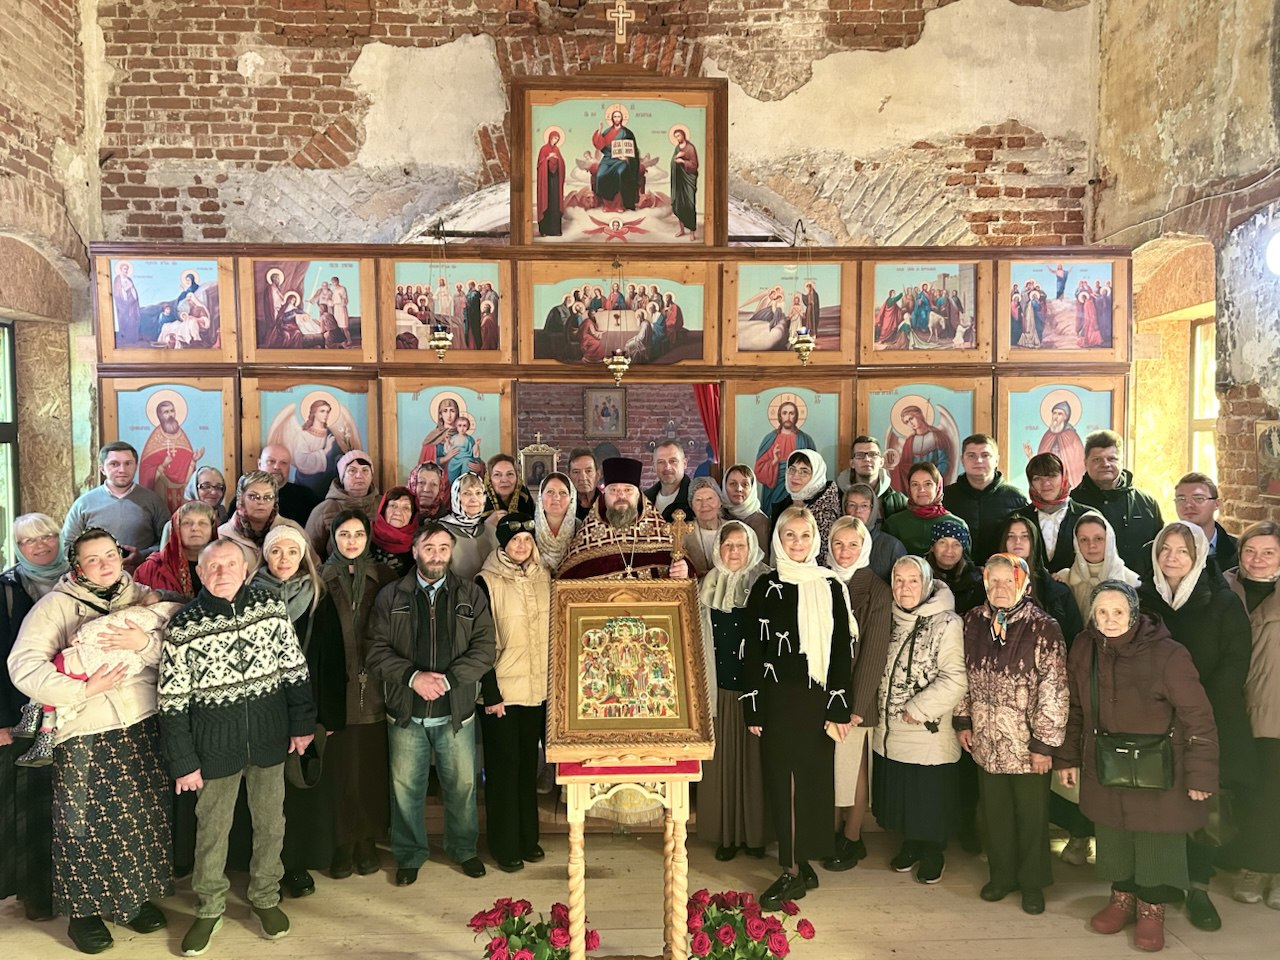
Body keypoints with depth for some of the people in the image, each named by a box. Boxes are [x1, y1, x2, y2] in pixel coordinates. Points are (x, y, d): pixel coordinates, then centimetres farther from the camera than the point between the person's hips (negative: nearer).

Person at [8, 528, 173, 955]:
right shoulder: (56, 605, -4)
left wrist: (146, 642, -21)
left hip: (143, 727, 3)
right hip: (84, 734, -3)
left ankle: (137, 896, 32)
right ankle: (84, 908, 26)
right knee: (85, 822, 5)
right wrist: (83, 690, -20)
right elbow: (24, 667, -13)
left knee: (143, 816, 12)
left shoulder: (142, 596, 6)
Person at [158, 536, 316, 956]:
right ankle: (210, 908, 36)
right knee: (212, 828, 15)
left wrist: (302, 724, 3)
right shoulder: (184, 626, -12)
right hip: (215, 746, -2)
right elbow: (172, 702, -8)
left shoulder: (270, 606, -7)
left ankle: (265, 897, 37)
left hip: (269, 737, 2)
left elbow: (294, 669, 1)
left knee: (270, 823, 15)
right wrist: (183, 762, -6)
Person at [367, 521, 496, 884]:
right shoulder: (390, 597, 2)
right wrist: (413, 676, -17)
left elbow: (484, 649, -3)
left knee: (462, 785, 12)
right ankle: (409, 856, 31)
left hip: (456, 711, 0)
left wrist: (448, 679, -16)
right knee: (405, 788, 10)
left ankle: (464, 849, 34)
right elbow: (377, 651, -3)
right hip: (405, 713, 0)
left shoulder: (471, 595, 2)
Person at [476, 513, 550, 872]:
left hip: (538, 690, 4)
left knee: (529, 764, 14)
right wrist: (490, 692, -13)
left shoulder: (544, 579, 5)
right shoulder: (487, 583, -9)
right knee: (504, 767, 6)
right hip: (501, 690, -4)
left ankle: (528, 837, 28)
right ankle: (505, 845, 19)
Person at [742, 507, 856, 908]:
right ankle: (798, 866, 17)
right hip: (777, 698, 1)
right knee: (782, 781, 4)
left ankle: (795, 870, 15)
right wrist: (752, 708, -1)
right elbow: (753, 649, 2)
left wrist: (839, 708, -6)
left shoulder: (831, 587, 1)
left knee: (811, 780, 4)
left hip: (817, 698, -1)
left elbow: (842, 650, -1)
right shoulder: (766, 587, 3)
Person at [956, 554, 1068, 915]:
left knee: (1031, 815, 12)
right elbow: (963, 676, 10)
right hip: (987, 741, 4)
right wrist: (963, 721, 8)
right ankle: (1001, 875, 35)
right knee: (994, 811, 15)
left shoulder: (1042, 628, -14)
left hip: (1027, 744, -3)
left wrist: (1044, 743, -13)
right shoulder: (973, 622, 0)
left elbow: (1054, 691, -13)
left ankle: (1032, 882, 31)